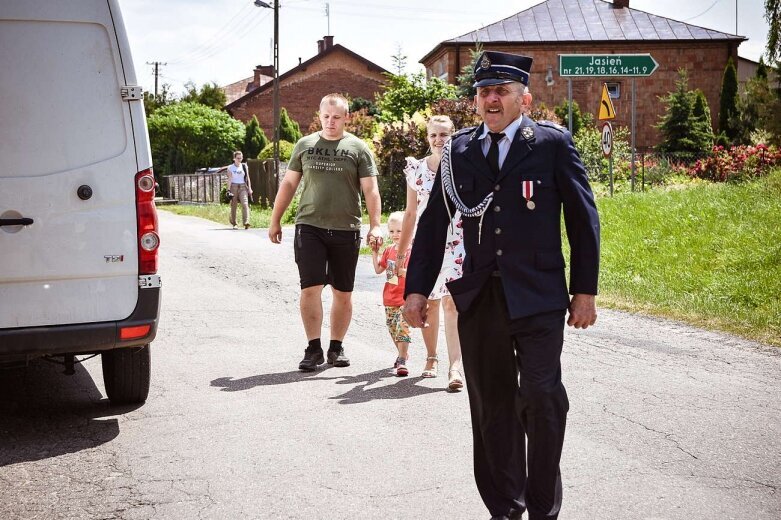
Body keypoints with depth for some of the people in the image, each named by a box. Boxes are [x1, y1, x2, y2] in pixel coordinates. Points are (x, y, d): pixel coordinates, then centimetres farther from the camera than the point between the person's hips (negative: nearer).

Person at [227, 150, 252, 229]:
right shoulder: (230, 168, 3)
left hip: (243, 187, 1)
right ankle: (234, 223, 14)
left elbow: (247, 178, 11)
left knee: (245, 204, -16)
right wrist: (229, 189, -10)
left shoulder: (244, 166, 9)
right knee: (233, 205, 3)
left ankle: (246, 223, -25)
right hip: (234, 186, -1)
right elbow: (229, 179, -1)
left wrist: (249, 188, 4)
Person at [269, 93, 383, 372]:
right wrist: (275, 221, 12)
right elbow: (288, 184, 14)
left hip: (346, 229, 0)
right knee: (310, 288, -9)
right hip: (309, 226, 0)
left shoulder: (358, 148, 4)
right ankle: (313, 348, -2)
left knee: (343, 292, 7)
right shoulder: (305, 145, 9)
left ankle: (336, 347, 19)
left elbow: (371, 190, 0)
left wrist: (375, 226, -10)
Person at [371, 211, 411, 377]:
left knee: (402, 328, -14)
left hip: (405, 298, -7)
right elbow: (378, 269, 15)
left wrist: (405, 272, -31)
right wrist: (374, 253, 6)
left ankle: (402, 361, -14)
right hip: (389, 297, 7)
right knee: (392, 328, 15)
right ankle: (403, 353, 32)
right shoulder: (388, 250, 9)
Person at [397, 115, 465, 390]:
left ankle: (456, 366, -23)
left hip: (457, 242, -3)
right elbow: (411, 213, 13)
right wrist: (401, 250, 14)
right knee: (428, 303, 9)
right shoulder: (416, 169, 7)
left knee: (451, 301, -16)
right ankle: (431, 358, 27)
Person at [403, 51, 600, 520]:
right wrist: (417, 289, 8)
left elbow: (583, 218, 1)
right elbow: (434, 223, 12)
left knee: (541, 400, -6)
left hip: (537, 297, -3)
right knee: (492, 407, 9)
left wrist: (585, 291, -2)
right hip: (478, 298, 3)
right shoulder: (459, 150, 10)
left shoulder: (553, 143, 1)